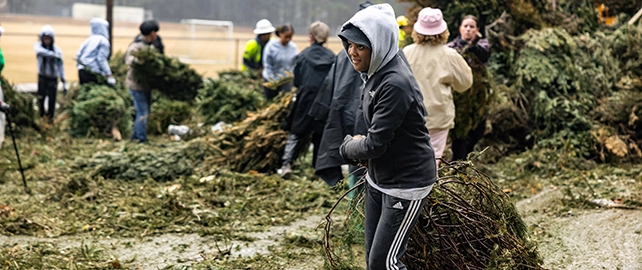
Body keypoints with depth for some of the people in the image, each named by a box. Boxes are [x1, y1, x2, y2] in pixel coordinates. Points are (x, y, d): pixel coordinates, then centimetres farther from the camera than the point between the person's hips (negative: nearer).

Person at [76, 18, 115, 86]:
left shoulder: (88, 40, 16)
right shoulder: (103, 40, -2)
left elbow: (78, 55, 11)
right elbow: (101, 59, -12)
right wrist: (109, 74, -13)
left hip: (82, 71, 7)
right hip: (94, 72, -7)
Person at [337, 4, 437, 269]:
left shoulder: (395, 85, -27)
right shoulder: (376, 72, 2)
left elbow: (374, 145, -25)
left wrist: (347, 147, -6)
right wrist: (359, 143, 0)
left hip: (405, 185, -9)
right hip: (378, 179, 9)